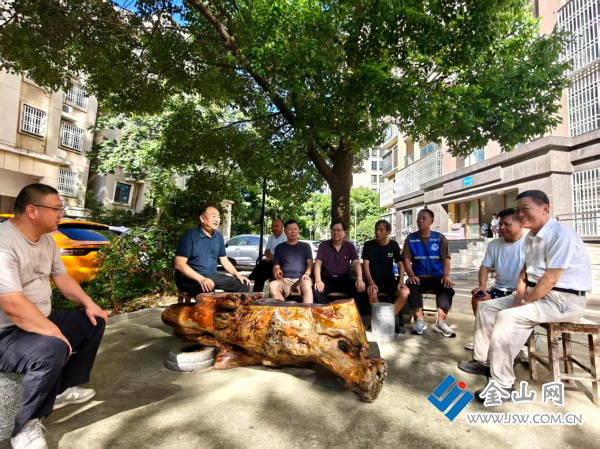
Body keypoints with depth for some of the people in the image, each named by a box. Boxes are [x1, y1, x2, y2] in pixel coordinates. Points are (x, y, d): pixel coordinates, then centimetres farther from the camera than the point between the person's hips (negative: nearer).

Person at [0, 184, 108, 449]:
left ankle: (63, 389, 20)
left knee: (93, 322, 11)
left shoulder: (46, 239, 3)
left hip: (42, 319, 10)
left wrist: (88, 304, 1)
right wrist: (55, 332, -28)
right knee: (53, 350, -34)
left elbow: (62, 277, 12)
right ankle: (26, 426, -8)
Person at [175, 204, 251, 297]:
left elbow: (224, 260, 17)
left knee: (244, 285, -4)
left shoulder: (218, 236, 9)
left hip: (212, 276, 7)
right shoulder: (190, 236, -11)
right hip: (191, 277, -7)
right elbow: (179, 264, -17)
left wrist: (237, 275, 1)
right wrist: (201, 279, -29)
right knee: (208, 291, -39)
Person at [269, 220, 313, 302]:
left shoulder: (305, 246, 18)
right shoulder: (279, 247, 20)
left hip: (301, 279, -1)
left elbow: (310, 263, 9)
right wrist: (276, 270, -10)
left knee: (307, 284, -38)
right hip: (285, 279, 1)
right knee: (272, 286, -33)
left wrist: (307, 274, -15)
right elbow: (276, 266, 16)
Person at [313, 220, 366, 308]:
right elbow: (318, 263, -8)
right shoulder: (323, 245, 2)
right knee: (317, 291, -33)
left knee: (359, 289, -27)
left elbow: (356, 263, -7)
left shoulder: (350, 246, 6)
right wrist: (318, 280, -28)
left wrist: (359, 279, -28)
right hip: (327, 279, -1)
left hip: (344, 279, 1)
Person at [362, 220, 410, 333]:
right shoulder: (368, 245, -4)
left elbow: (400, 264, 1)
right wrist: (371, 283, -26)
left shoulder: (394, 245, 3)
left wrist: (401, 281, -16)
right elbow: (365, 265, -11)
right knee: (372, 292, -35)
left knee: (405, 292, -26)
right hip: (374, 280, -2)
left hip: (390, 280, 2)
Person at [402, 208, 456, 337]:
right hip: (419, 277, 0)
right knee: (411, 287, -33)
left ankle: (441, 322, -20)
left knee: (447, 288, -31)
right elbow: (407, 259, 0)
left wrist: (446, 276, -18)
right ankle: (420, 321, -20)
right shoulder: (410, 238, 7)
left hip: (437, 276, 0)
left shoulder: (440, 238, 6)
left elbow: (446, 259, 0)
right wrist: (411, 275, -18)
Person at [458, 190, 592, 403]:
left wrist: (523, 305, -17)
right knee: (486, 307, 6)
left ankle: (503, 385, -16)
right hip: (535, 292, 10)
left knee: (506, 317, -27)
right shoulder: (531, 237, 8)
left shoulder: (561, 236, -21)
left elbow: (550, 280, -24)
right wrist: (518, 299, -1)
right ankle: (483, 361, 13)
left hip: (563, 300, -9)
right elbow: (525, 271, 12)